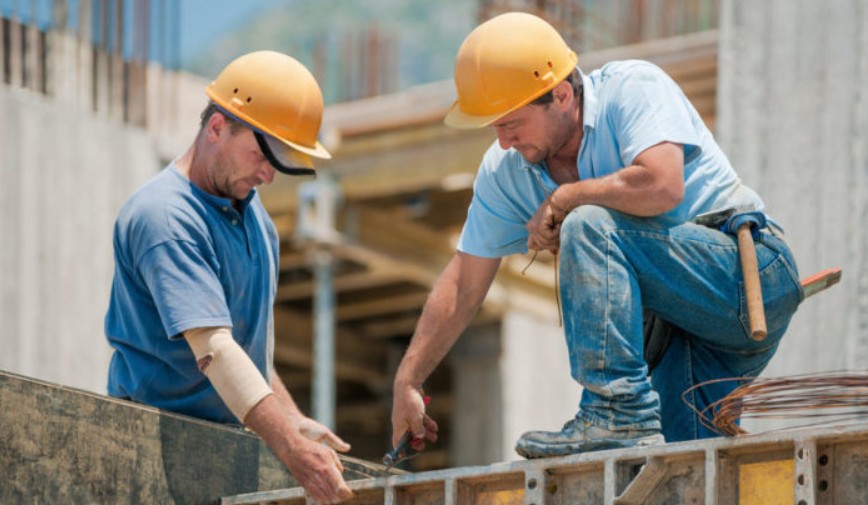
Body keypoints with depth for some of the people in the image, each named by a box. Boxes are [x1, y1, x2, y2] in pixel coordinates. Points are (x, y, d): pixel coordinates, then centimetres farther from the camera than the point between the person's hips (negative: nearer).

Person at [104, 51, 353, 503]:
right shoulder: (164, 217, -14)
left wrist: (292, 421, 16)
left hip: (234, 439, 8)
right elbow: (213, 349, -23)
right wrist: (291, 450, -29)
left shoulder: (251, 212, 16)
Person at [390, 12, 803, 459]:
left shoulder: (633, 87, -15)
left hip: (748, 270, -8)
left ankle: (619, 416, -28)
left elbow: (661, 186, -33)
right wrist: (407, 381, 7)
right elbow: (463, 284, 9)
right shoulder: (503, 170, 4)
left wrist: (560, 200, -18)